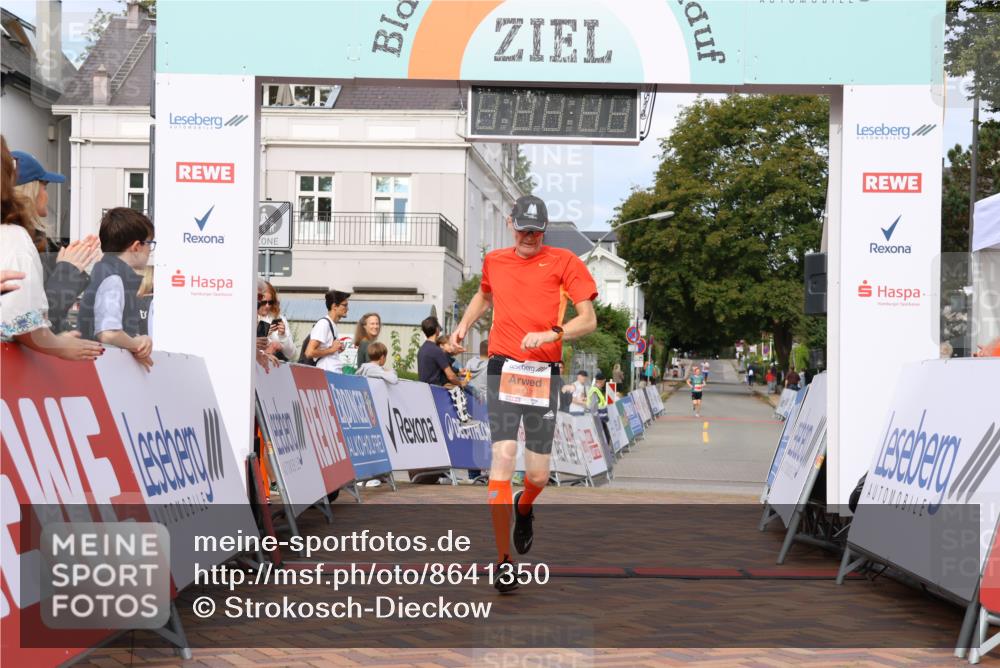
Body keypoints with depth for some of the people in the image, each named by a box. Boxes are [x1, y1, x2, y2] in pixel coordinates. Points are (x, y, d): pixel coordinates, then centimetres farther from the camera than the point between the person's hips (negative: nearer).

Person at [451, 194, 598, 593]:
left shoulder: (563, 262, 3)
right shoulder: (494, 261, 14)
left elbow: (588, 320, -4)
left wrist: (550, 333, -19)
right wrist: (464, 325, 24)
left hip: (544, 373, -1)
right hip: (503, 369, 1)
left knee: (538, 476, -2)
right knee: (503, 456, -15)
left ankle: (524, 507, 38)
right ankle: (504, 562, -7)